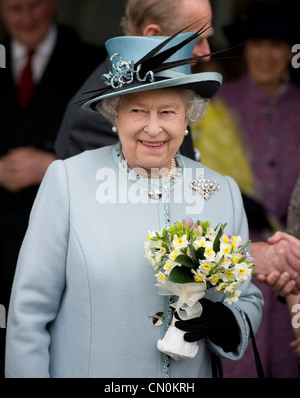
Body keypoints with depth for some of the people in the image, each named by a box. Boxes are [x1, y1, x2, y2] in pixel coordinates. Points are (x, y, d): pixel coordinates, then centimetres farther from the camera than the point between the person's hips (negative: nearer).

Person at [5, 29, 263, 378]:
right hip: (82, 371, -3)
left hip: (192, 374, 3)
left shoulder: (224, 192, -2)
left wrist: (226, 323, -14)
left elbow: (250, 300, 5)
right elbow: (29, 310, -11)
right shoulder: (67, 180, -12)